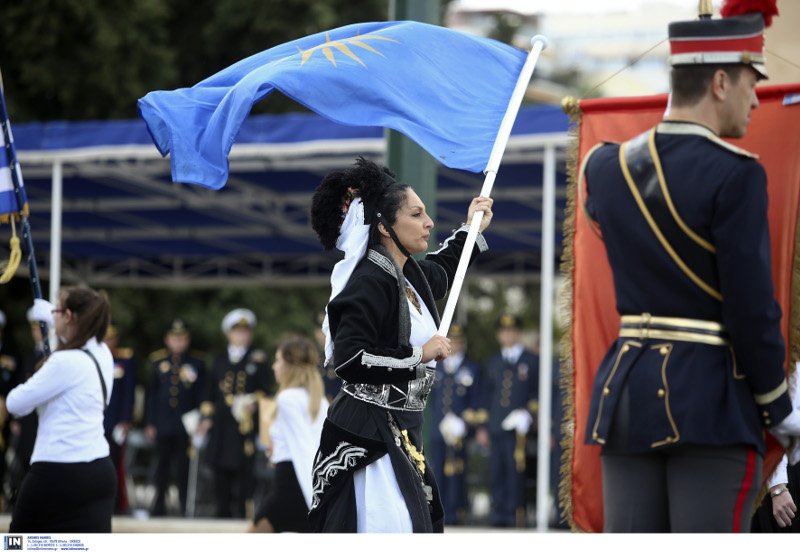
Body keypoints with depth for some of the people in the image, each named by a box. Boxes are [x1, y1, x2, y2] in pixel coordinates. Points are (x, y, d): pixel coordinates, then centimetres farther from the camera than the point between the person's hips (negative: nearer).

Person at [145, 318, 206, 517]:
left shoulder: (197, 364, 4)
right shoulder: (159, 362, 9)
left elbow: (201, 396, 4)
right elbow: (153, 395, 10)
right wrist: (150, 423, 6)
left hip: (186, 425, -2)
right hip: (163, 426, 2)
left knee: (183, 469, -1)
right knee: (162, 468, 7)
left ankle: (185, 508, 3)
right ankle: (158, 507, 13)